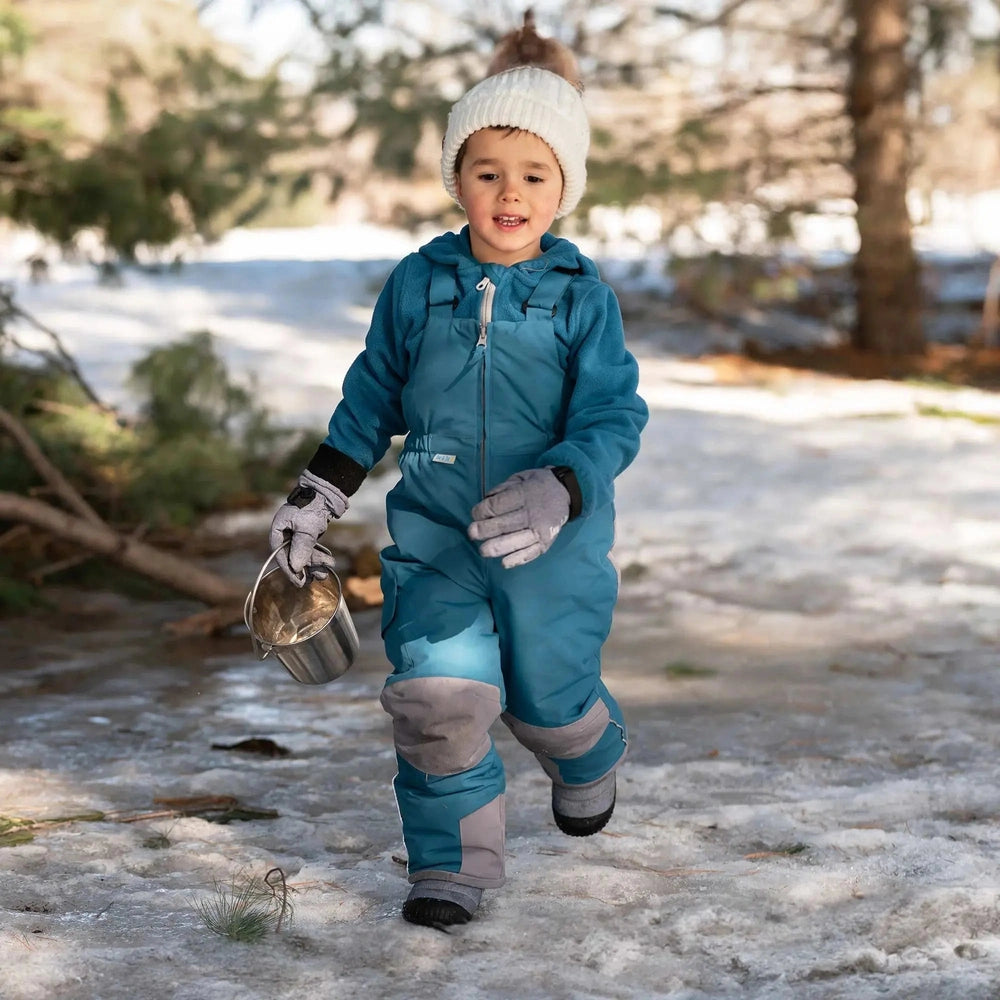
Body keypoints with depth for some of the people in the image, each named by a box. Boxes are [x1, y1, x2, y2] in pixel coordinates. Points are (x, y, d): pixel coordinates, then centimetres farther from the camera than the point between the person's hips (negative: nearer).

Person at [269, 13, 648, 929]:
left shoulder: (582, 298, -5)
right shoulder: (418, 284, 2)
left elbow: (613, 417, -9)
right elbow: (373, 397, 13)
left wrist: (557, 491, -27)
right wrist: (317, 497, 11)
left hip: (556, 542, -1)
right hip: (433, 528, 1)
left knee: (548, 696, 6)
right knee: (437, 687, -13)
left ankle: (589, 761, 45)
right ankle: (453, 861, 5)